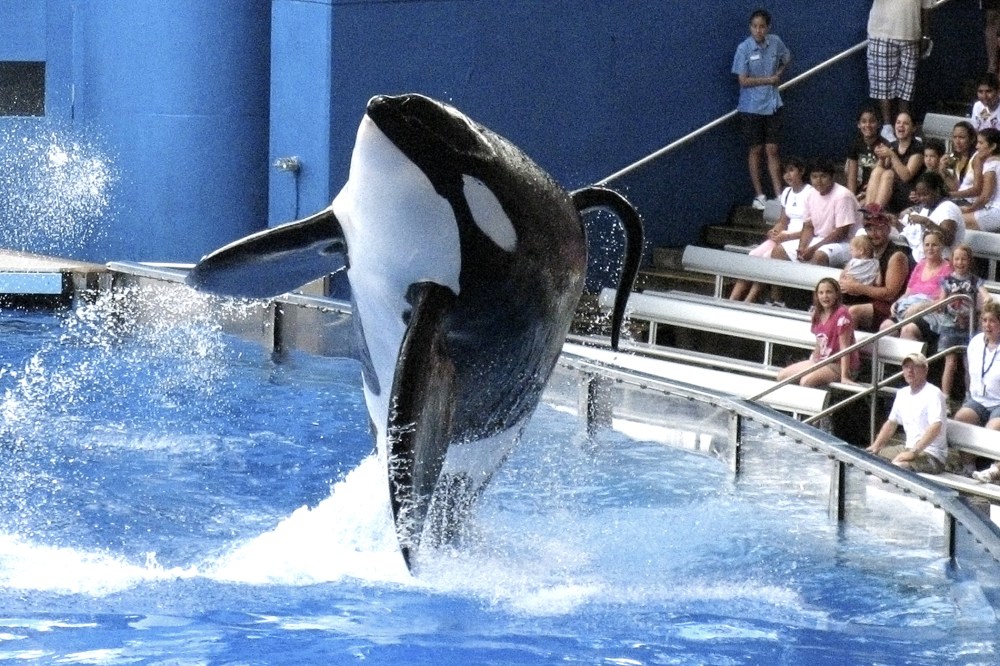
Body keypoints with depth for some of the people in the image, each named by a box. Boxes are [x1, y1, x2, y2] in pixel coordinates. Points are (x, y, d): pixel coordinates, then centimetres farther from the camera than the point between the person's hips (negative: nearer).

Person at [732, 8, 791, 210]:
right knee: (756, 150, 8)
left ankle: (779, 195, 6)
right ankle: (759, 195, 16)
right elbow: (743, 81, -15)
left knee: (772, 150, 5)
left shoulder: (775, 42, -3)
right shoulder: (744, 48, -14)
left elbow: (786, 59, 19)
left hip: (772, 105, 3)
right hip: (752, 108, -3)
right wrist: (769, 80, -12)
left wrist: (779, 74, 1)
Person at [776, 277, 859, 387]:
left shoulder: (841, 314, -18)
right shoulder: (818, 314, 6)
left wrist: (844, 376, -24)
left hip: (838, 365, -9)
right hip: (821, 361, 9)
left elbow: (844, 347, -20)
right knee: (782, 375, 4)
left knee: (806, 381, -32)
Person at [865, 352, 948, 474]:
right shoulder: (902, 394, 12)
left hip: (932, 456, -9)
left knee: (897, 466, -35)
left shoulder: (933, 394, -14)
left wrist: (913, 452, -32)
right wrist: (875, 446, 10)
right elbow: (891, 423, 24)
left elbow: (935, 427, -26)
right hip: (909, 448, 9)